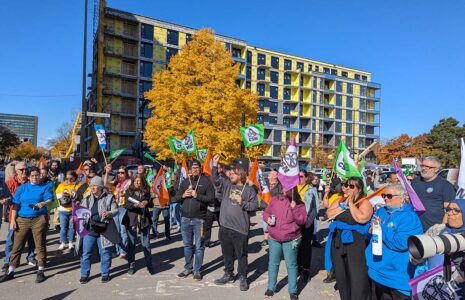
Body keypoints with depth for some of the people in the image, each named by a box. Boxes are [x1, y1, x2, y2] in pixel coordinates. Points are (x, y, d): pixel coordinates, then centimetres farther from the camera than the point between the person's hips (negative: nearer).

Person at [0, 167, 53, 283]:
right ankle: (10, 271, 18)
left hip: (39, 219, -2)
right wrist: (13, 220, 1)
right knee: (17, 246, 5)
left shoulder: (45, 187, 6)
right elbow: (15, 204, 8)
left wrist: (43, 203, -29)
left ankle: (41, 271, 11)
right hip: (22, 220, 2)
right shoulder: (22, 188, 12)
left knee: (40, 245, 1)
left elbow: (49, 200, -7)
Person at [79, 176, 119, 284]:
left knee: (105, 252, 8)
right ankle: (84, 275, 23)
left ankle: (105, 274, 24)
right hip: (89, 229, 3)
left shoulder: (109, 197, -3)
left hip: (104, 230, -3)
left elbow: (115, 210, -3)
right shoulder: (87, 198, 7)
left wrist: (108, 213, -23)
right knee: (86, 253, 7)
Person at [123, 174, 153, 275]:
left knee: (146, 244, 6)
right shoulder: (129, 191, 1)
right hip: (131, 220, 0)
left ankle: (149, 265, 18)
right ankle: (131, 266, 20)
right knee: (131, 244, 8)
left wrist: (147, 202, -14)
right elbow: (126, 205, -7)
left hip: (144, 220, 0)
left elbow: (151, 204, 7)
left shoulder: (146, 191, 4)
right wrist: (135, 205, -25)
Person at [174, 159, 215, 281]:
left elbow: (211, 198, -11)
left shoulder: (206, 181, -4)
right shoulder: (185, 181, 10)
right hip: (185, 218, 4)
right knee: (187, 245, 14)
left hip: (199, 219, -4)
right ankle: (188, 268, 28)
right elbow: (176, 198, 12)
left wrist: (198, 196, -21)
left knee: (199, 246, 5)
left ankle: (197, 270, 18)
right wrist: (183, 195, -9)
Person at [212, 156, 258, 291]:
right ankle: (228, 274, 33)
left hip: (240, 228, -5)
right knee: (227, 252, 17)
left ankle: (243, 278, 20)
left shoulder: (249, 189, -4)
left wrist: (243, 203, -18)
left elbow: (255, 205, -6)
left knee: (241, 254, 6)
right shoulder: (227, 184, 8)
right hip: (225, 226, 5)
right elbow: (216, 179, 1)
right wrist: (215, 165, -9)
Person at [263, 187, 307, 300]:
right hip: (274, 238, 3)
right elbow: (266, 212, 10)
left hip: (291, 240, -3)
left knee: (291, 265, 6)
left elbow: (302, 220, -15)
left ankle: (293, 290, 20)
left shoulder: (299, 203, -7)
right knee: (273, 263, 13)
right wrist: (268, 218, -11)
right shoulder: (275, 199, 0)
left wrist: (294, 208, -25)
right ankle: (271, 287, 29)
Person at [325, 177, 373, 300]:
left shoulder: (365, 203, -6)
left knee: (357, 277, -1)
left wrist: (351, 203, -16)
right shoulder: (340, 200, 11)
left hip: (355, 243, -6)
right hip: (338, 242, 6)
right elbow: (329, 214, -2)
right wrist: (344, 205, -9)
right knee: (341, 275, 17)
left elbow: (361, 218, -24)